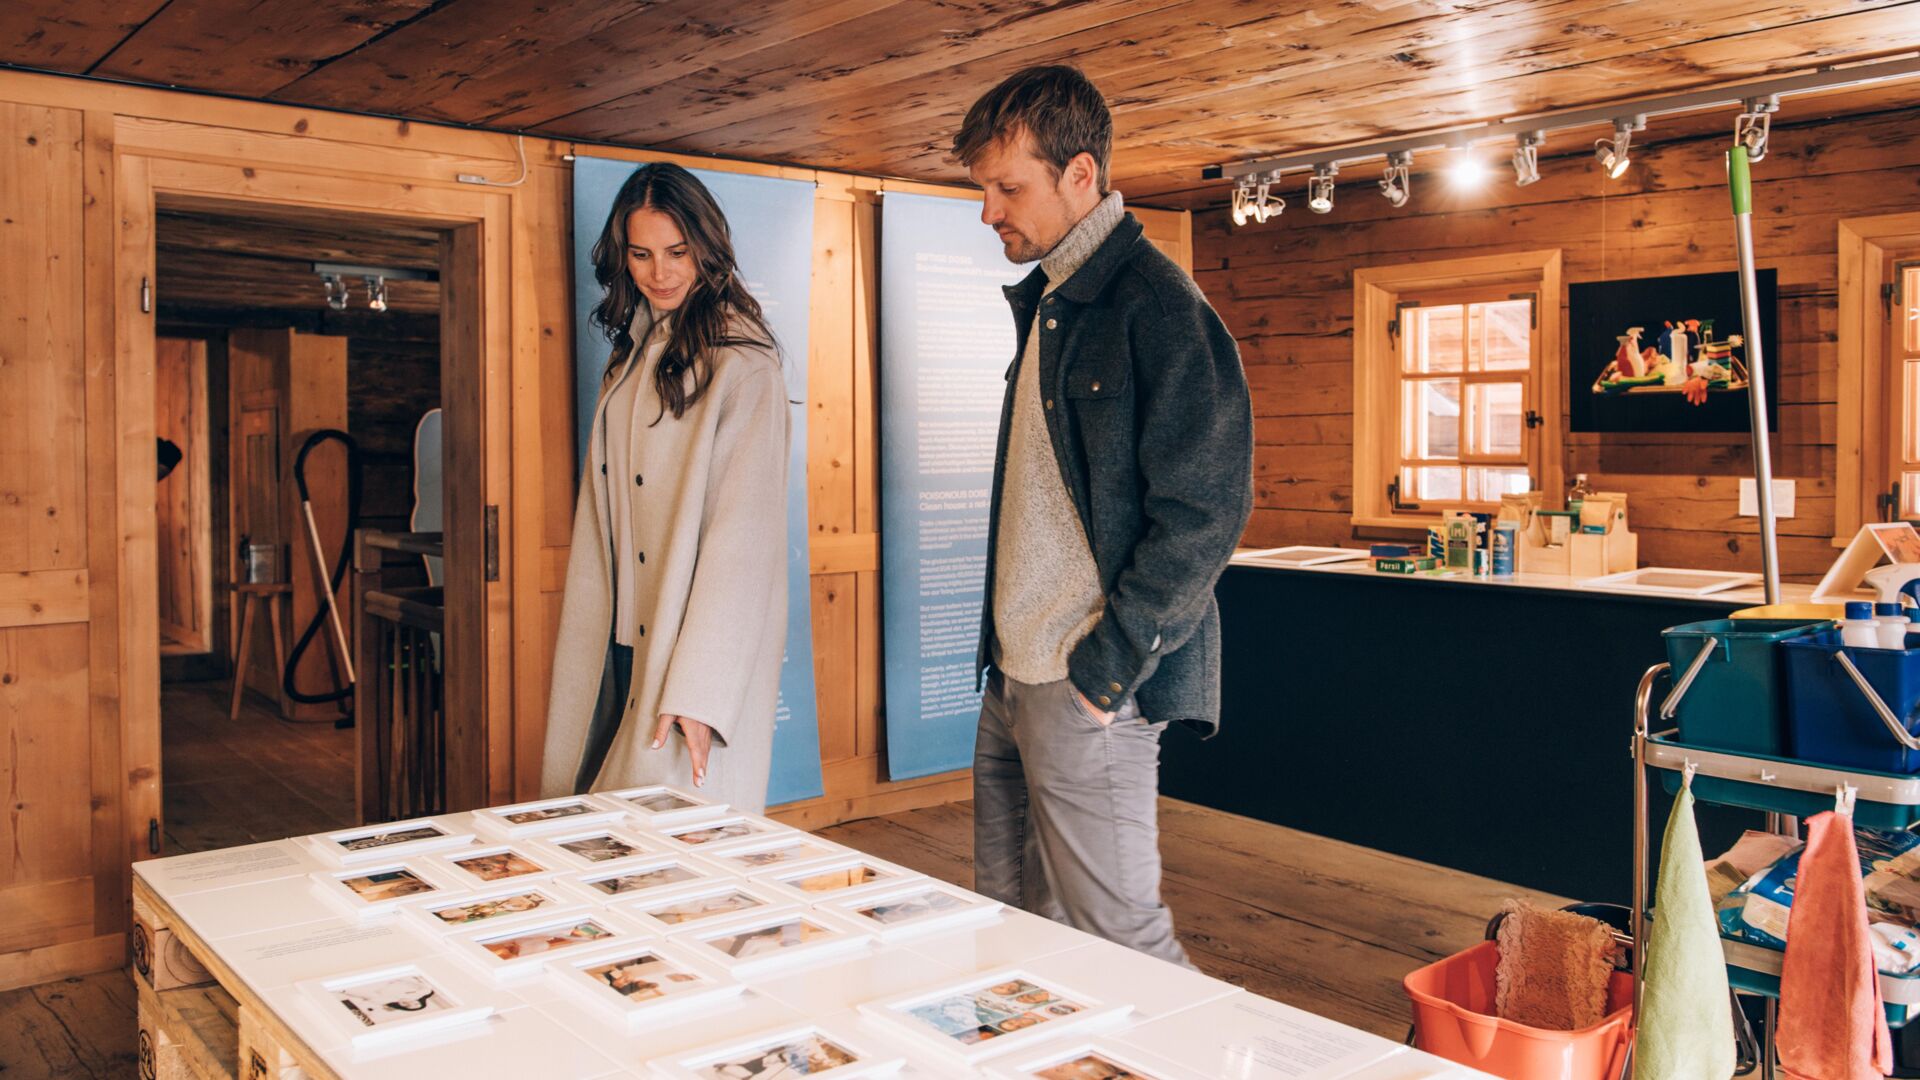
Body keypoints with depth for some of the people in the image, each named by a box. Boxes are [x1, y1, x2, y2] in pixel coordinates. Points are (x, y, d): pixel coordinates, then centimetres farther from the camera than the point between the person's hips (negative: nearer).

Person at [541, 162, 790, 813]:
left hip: (701, 641, -7)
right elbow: (602, 511, 14)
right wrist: (582, 655, 8)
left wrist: (697, 692, -23)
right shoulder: (633, 355, 13)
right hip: (621, 641, 7)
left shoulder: (742, 363, -12)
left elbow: (743, 536, -18)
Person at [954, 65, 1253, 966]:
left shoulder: (1158, 308, -13)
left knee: (1118, 938, -1)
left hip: (1089, 691, -9)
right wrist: (1006, 656, 16)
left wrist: (1103, 668, -18)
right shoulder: (1044, 304, 16)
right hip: (1014, 681, 9)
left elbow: (1204, 517, -19)